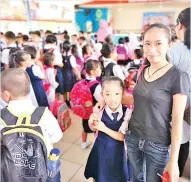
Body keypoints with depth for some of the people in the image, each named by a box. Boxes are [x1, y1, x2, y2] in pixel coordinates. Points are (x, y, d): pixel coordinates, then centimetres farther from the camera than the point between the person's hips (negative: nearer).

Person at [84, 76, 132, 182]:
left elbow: (122, 137, -18)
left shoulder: (127, 112, -23)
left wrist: (104, 128, -27)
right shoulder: (100, 110, -18)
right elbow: (94, 129, -1)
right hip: (100, 148, 2)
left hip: (116, 150, -1)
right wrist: (91, 122, -22)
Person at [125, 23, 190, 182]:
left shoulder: (178, 77, -17)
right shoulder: (142, 71, 1)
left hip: (157, 145, -5)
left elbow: (177, 120, -16)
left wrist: (173, 160, -14)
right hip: (132, 137, 5)